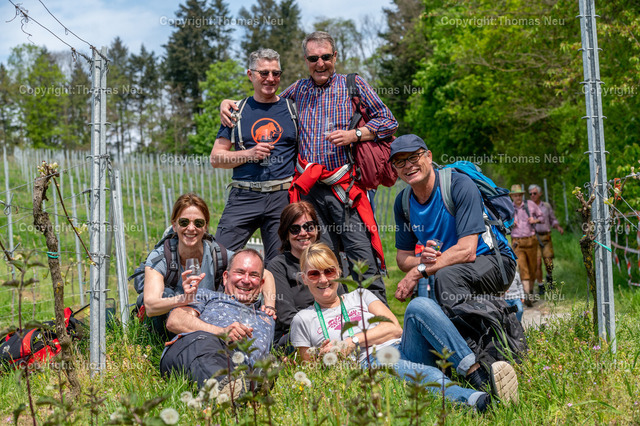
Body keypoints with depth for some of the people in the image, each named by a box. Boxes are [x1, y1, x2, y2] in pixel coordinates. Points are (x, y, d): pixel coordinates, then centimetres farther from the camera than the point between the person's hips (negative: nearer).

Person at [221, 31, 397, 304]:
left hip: (344, 186, -3)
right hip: (309, 189, 3)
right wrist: (229, 103, 14)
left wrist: (353, 135, -9)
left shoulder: (353, 85, 6)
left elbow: (388, 122, 6)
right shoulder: (298, 90, 15)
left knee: (363, 257, -8)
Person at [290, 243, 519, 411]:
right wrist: (322, 359, -4)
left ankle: (477, 375, -42)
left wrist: (352, 341, -3)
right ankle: (478, 400, -70)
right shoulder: (303, 320, 19)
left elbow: (394, 328, 10)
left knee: (420, 305, -28)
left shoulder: (360, 296, 24)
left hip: (401, 351, 4)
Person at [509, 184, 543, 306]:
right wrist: (510, 224, -9)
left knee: (532, 267, 10)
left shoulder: (530, 204, 0)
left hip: (531, 240, 1)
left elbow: (541, 216, 12)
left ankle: (531, 290, 30)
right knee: (522, 268, -13)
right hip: (517, 242, -1)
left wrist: (535, 220, -9)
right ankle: (527, 296, -20)